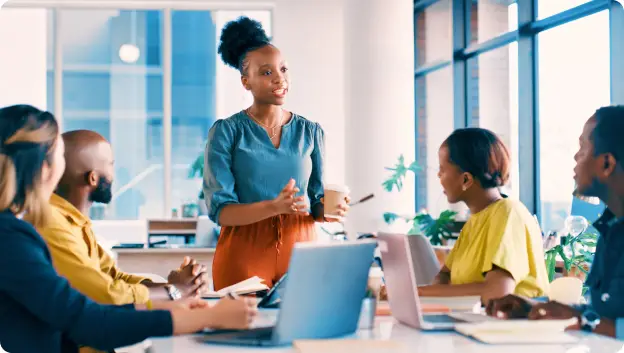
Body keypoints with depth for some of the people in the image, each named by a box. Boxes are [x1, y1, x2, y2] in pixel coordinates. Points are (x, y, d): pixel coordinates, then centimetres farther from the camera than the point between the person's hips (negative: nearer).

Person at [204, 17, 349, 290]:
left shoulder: (311, 132, 8)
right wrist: (274, 207, -25)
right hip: (244, 252, -3)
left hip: (300, 248, 3)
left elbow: (316, 204, 11)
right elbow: (219, 210, -9)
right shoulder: (226, 132, -2)